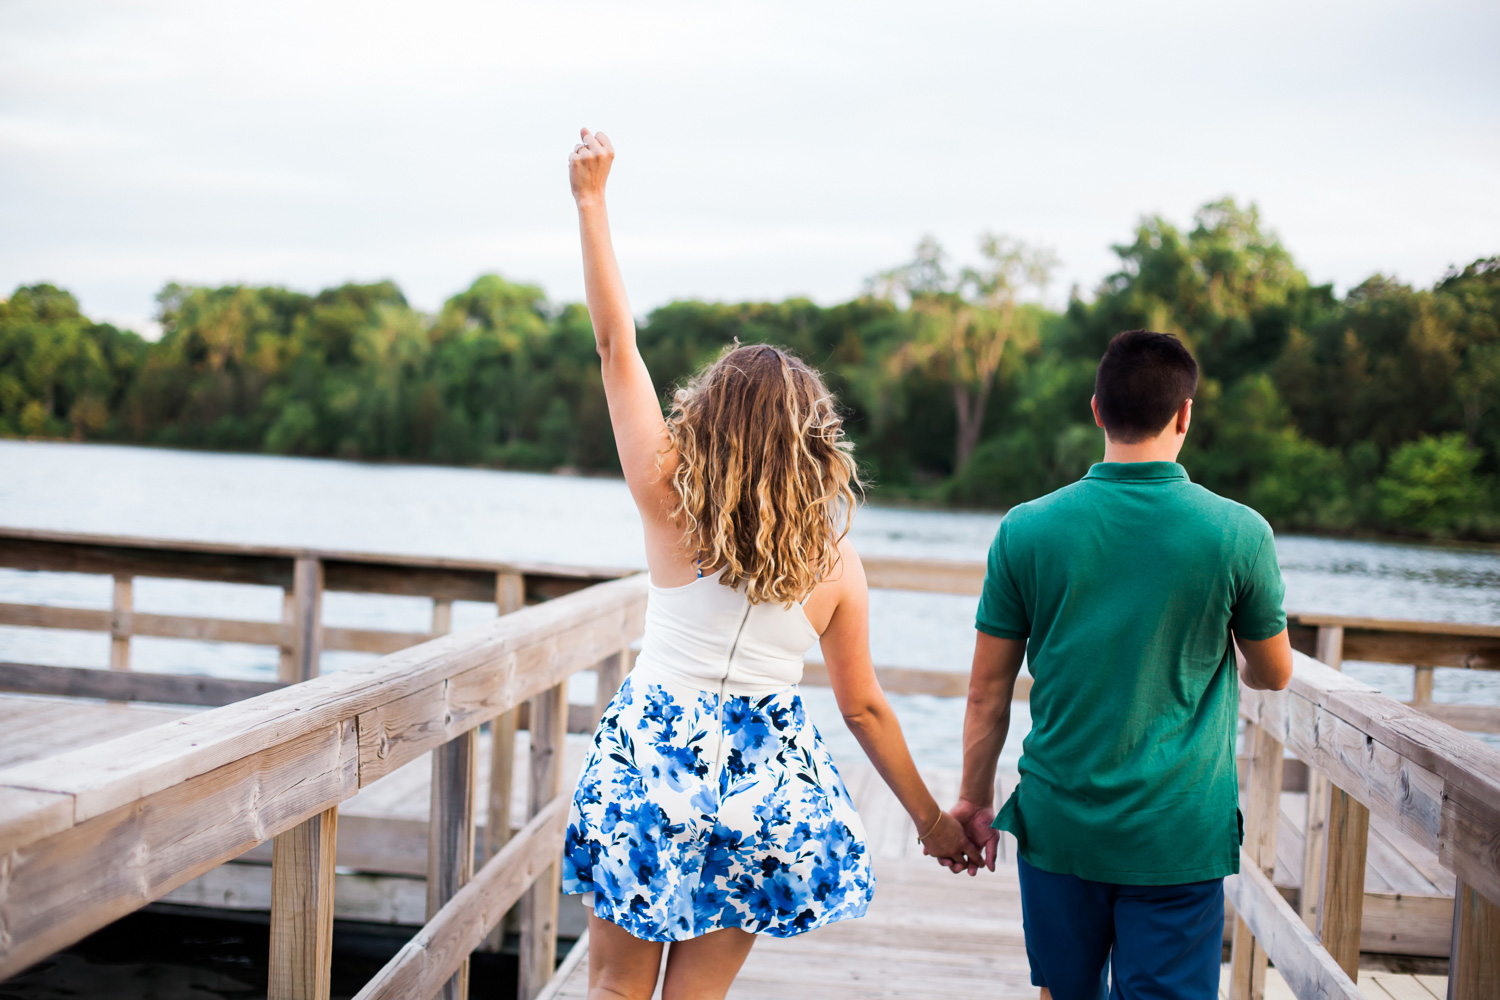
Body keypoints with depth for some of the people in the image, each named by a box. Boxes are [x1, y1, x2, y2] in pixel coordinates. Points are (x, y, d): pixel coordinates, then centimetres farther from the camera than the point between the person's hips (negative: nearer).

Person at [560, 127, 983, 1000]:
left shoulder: (670, 504, -8)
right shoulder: (837, 561, -4)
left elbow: (616, 345, -4)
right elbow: (865, 708, 1)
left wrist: (592, 201, 0)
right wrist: (932, 819, 13)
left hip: (651, 760, -1)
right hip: (766, 783, 1)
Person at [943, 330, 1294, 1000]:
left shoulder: (1026, 530, -6)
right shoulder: (1239, 533, -9)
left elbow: (987, 692, 0)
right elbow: (1273, 674, 6)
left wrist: (974, 800, 12)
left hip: (1058, 821, 2)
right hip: (1180, 834, -2)